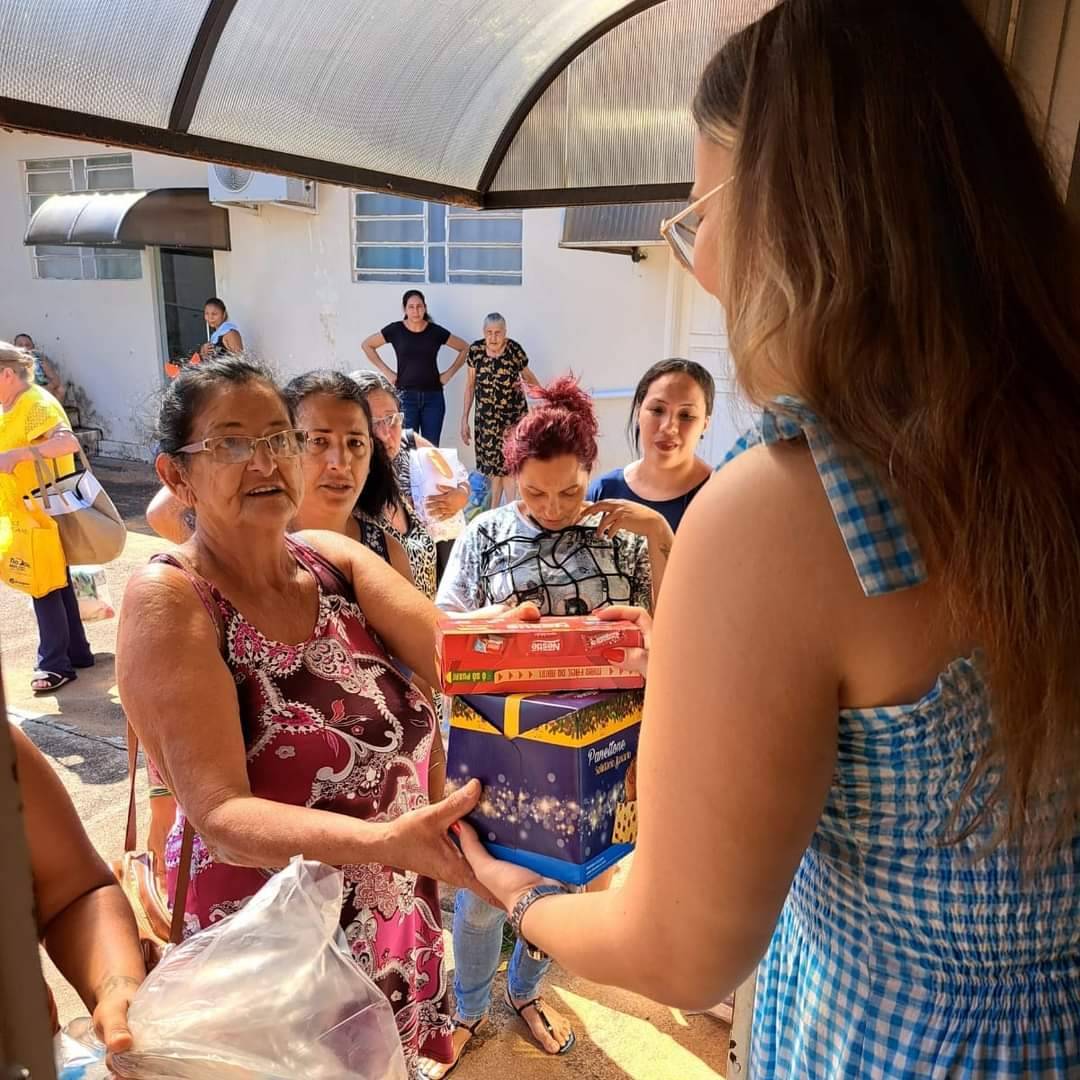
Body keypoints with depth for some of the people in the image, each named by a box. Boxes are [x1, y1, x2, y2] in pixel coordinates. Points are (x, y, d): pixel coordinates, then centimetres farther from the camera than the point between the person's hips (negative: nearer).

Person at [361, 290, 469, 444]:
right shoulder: (395, 330, -1)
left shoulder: (436, 331, 2)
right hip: (406, 396, -1)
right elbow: (366, 345, 8)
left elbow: (464, 348, 12)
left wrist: (449, 373, 4)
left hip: (433, 396, 1)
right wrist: (386, 371, 2)